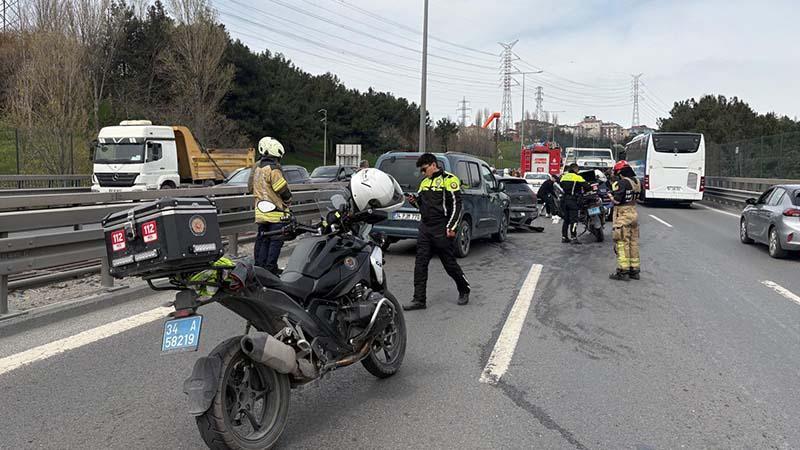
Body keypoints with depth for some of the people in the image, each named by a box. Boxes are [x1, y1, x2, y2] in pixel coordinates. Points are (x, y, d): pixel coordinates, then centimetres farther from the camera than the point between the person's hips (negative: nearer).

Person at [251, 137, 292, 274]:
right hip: (276, 213, -9)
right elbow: (283, 190, -16)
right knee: (275, 241, -3)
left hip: (260, 212, 9)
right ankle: (270, 268, -4)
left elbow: (252, 188, 19)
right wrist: (288, 200, 2)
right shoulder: (273, 169, -16)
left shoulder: (257, 167, 12)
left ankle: (259, 267, 18)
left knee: (262, 240, 14)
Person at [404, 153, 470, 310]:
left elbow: (456, 205, -11)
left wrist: (451, 227, -16)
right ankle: (419, 300, 4)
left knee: (450, 263, 3)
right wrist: (415, 201, 4)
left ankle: (464, 290, 26)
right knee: (420, 264, 0)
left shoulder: (449, 179, -7)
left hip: (442, 230, -7)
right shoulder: (425, 182, 17)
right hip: (425, 228, 7)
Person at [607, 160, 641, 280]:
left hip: (623, 215, -8)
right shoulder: (636, 181, 9)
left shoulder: (622, 183, -16)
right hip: (634, 213, 8)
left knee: (622, 243, -4)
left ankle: (623, 271, -4)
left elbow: (617, 200, -20)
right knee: (633, 242, 13)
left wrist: (610, 195, 1)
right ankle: (634, 270, 18)